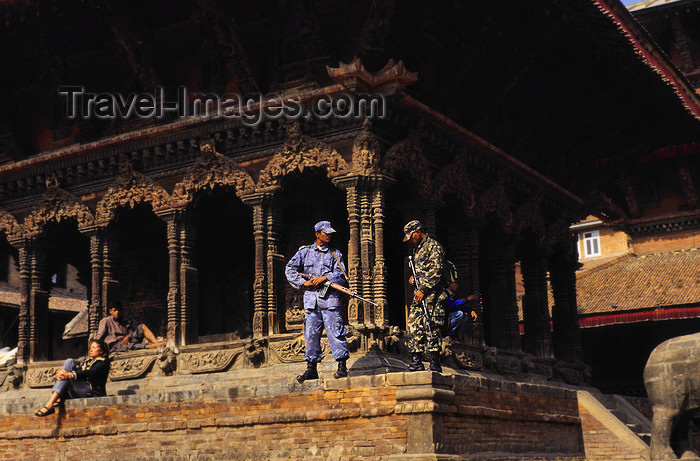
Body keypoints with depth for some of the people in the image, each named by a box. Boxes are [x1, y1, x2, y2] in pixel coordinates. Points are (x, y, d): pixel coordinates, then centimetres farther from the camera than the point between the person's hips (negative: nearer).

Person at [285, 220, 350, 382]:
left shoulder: (335, 254, 12)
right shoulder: (304, 251, 14)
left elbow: (341, 274, 1)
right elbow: (290, 269, 8)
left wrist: (324, 278, -14)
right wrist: (304, 282, -4)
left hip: (329, 297, -2)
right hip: (310, 298, 2)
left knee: (335, 331, -8)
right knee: (311, 334, 3)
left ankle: (342, 366, -6)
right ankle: (311, 368, 9)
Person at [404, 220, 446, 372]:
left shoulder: (433, 246, -5)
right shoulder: (417, 248, 22)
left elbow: (436, 272, -14)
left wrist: (423, 289, -18)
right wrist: (413, 278, 11)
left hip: (431, 294, -9)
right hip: (419, 294, 9)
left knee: (431, 327, -10)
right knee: (414, 325, 3)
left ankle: (435, 364, -7)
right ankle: (416, 361, 6)